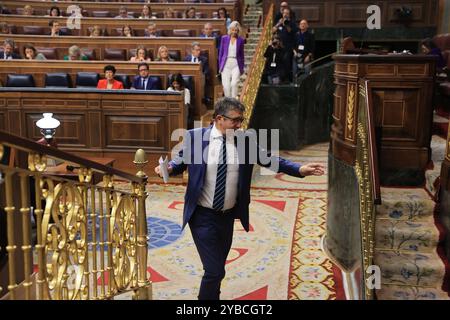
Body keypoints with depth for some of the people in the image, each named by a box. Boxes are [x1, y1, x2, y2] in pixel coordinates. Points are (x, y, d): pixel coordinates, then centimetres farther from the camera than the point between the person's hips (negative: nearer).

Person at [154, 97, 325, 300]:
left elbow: (269, 160, 2)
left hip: (228, 216, 4)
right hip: (203, 216, -4)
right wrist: (169, 168, -15)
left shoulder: (246, 140, -2)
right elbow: (181, 160, 6)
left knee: (218, 268, 18)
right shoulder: (195, 136, -7)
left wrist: (299, 170, -6)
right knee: (214, 271, -9)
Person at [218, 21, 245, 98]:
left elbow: (241, 55, 12)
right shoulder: (224, 38, 5)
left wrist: (242, 68, 11)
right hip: (226, 64, 1)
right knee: (226, 86, -4)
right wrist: (220, 66, 6)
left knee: (234, 83, -18)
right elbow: (220, 53, 10)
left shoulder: (240, 40, 6)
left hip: (236, 64, -1)